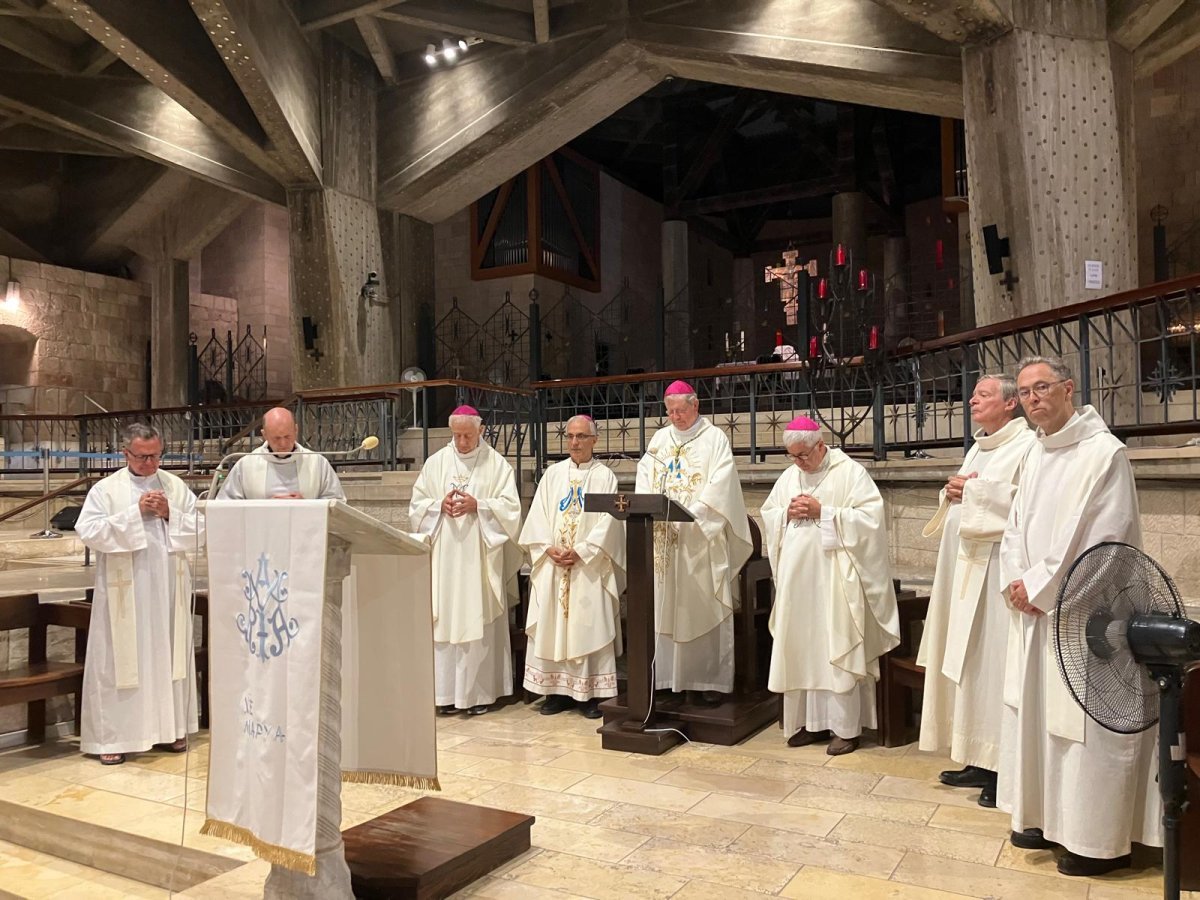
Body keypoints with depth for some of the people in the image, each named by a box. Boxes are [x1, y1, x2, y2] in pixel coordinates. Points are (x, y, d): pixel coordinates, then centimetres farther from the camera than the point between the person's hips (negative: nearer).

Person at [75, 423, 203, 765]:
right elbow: (88, 531, -13)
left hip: (168, 590, 3)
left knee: (168, 656, 10)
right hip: (124, 592, -3)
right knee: (119, 660, 1)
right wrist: (135, 512, -17)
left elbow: (200, 532, 4)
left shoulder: (177, 487, 7)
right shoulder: (105, 489, -1)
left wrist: (170, 515, -13)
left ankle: (168, 727, 22)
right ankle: (112, 736, 9)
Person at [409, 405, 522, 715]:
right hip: (443, 557, 2)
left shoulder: (496, 464, 3)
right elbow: (417, 505, 10)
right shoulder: (436, 462, 10)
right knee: (445, 621, 1)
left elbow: (510, 506, -2)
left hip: (480, 558, -2)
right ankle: (447, 692, 7)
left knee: (479, 621, -1)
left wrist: (477, 505, -16)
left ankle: (480, 691, 7)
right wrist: (440, 505, -10)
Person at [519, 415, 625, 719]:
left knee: (589, 627, -2)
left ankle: (592, 693, 4)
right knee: (552, 626, 4)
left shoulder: (605, 476, 1)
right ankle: (558, 689, 12)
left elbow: (608, 521, -8)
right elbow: (537, 515, 6)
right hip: (552, 566, 3)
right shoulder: (553, 474, 11)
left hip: (589, 566, -3)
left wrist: (580, 551, -16)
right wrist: (548, 547, -9)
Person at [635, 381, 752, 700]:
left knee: (703, 609, -2)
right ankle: (668, 676, 10)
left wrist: (687, 516, -19)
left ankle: (709, 679, 3)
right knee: (666, 608, 4)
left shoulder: (714, 438, 1)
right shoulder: (660, 439, 16)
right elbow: (645, 479, 9)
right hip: (664, 537, 4)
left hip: (700, 539, -4)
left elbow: (719, 486, -10)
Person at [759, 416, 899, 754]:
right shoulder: (788, 477, 15)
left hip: (834, 578, -6)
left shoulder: (850, 472, -4)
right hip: (796, 579, 6)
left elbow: (869, 517, -12)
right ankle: (809, 721, 17)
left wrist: (822, 512, -16)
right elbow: (767, 517, 18)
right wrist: (788, 513, -3)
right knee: (800, 649, 7)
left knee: (837, 649, -4)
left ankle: (845, 727, 5)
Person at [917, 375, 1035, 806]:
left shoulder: (1027, 445, -9)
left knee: (995, 662, -6)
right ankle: (978, 758, 18)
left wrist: (974, 490, -13)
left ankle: (1004, 768, 3)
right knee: (968, 661, 10)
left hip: (998, 568, -9)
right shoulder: (978, 448, 19)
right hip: (967, 565, 9)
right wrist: (952, 494, 2)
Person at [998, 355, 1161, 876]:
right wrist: (1015, 581, -3)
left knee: (1086, 725, -1)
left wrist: (1037, 585, -12)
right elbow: (1015, 527, 13)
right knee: (1036, 713, 14)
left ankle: (1101, 842, 13)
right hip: (1034, 608, 8)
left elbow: (1099, 539, -19)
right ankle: (1049, 818, 29)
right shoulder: (1037, 454, 12)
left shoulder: (1103, 452, -14)